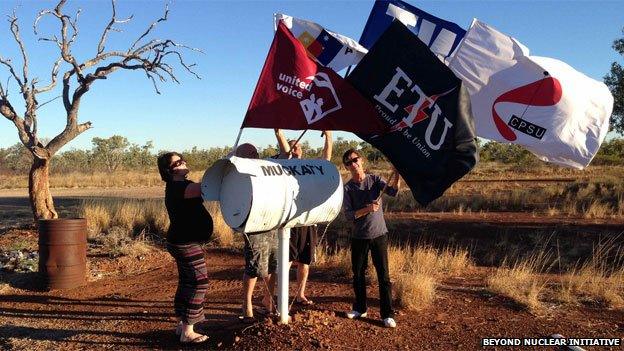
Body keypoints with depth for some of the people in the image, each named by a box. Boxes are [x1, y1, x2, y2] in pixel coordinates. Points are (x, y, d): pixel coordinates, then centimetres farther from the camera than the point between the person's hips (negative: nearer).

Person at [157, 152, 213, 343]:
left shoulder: (179, 185, 11)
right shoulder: (178, 188, -21)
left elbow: (202, 188, 12)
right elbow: (204, 187, -33)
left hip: (182, 242, 10)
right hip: (186, 243, -10)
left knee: (186, 282, 17)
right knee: (199, 283, -6)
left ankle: (182, 325, 27)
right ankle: (188, 332, 1)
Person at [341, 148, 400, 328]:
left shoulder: (374, 179, 0)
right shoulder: (347, 188, -1)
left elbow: (393, 191, -17)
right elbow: (348, 214, -10)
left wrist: (396, 173, -32)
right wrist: (367, 209, -24)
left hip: (379, 234, -1)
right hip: (359, 237, 1)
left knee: (383, 275, 0)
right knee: (358, 274, 12)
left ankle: (387, 314, 7)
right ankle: (360, 308, 29)